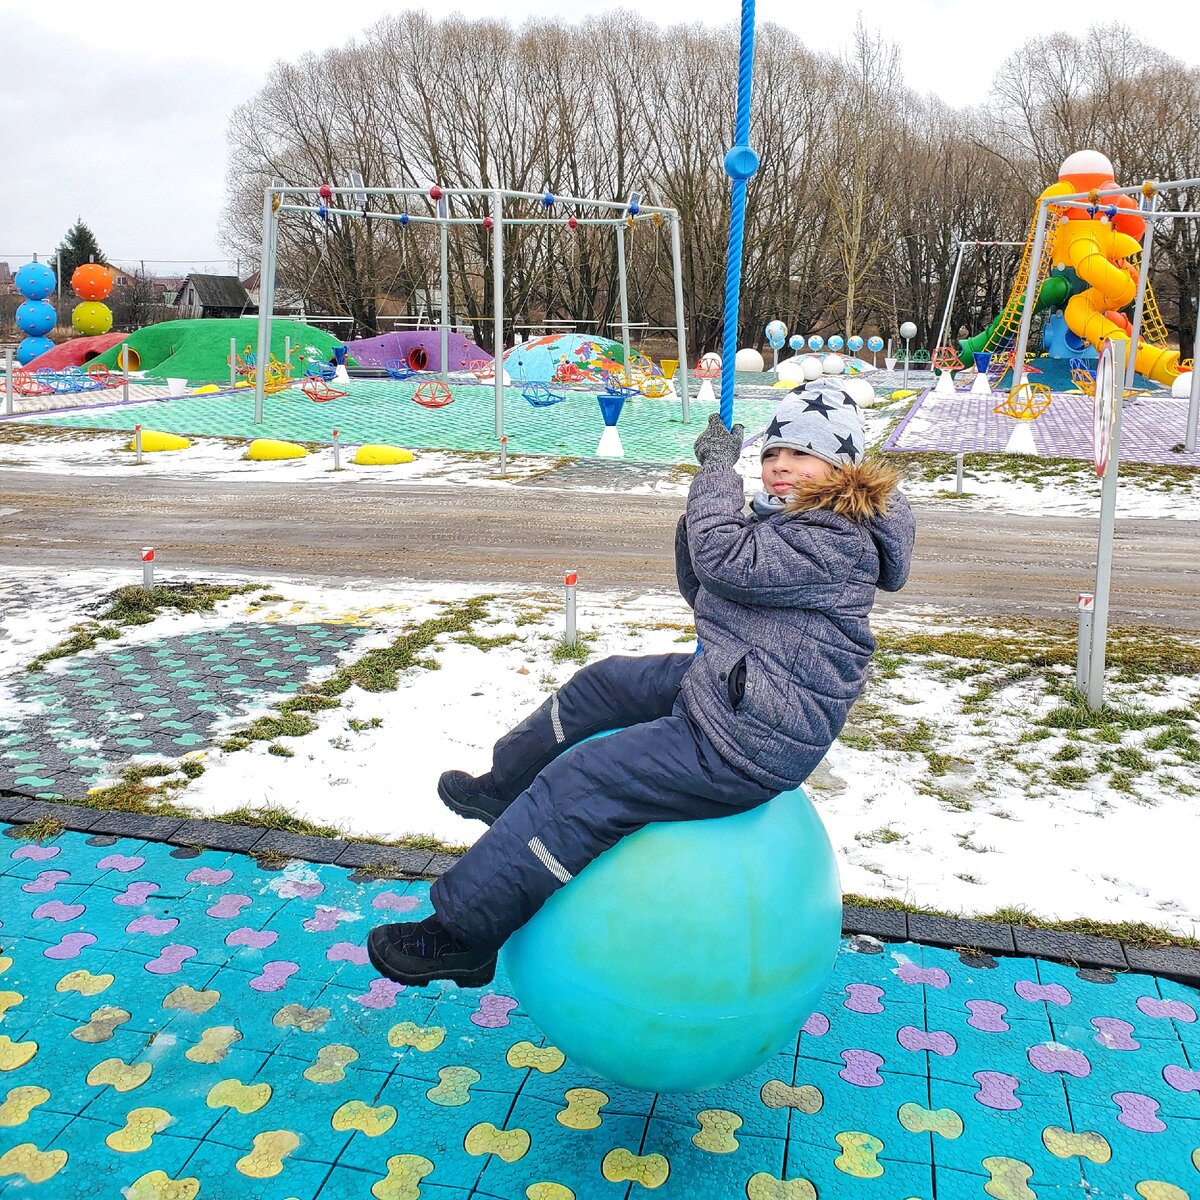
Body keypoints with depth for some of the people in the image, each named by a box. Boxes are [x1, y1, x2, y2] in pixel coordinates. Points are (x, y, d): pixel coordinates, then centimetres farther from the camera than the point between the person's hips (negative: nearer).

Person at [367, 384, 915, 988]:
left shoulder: (837, 539, -20)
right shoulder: (783, 518, 11)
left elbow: (725, 561, -30)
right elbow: (703, 592, 15)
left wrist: (719, 465, -17)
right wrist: (704, 509, -2)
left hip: (746, 744, -10)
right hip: (720, 687, 10)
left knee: (580, 783, -12)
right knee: (599, 684, 19)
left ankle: (462, 934, 0)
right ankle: (500, 791, 39)